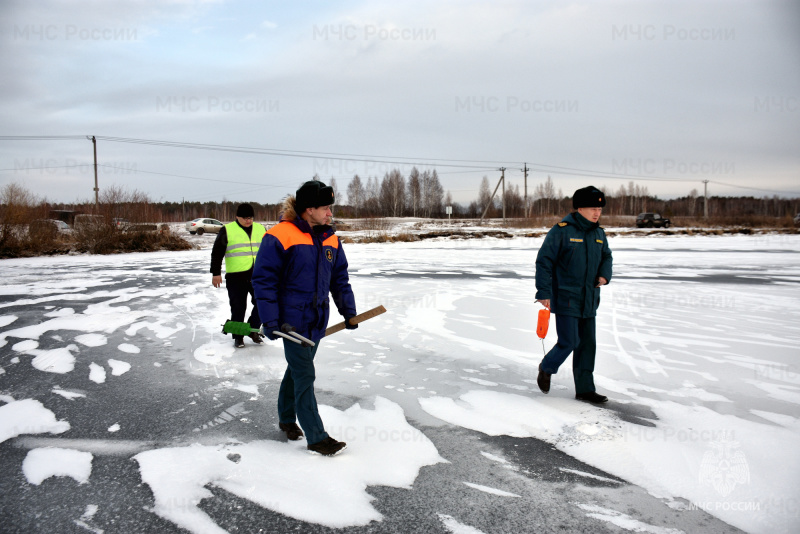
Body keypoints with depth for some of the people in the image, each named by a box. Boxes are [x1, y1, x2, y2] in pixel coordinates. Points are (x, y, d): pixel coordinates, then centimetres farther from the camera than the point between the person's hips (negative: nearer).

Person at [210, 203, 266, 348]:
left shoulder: (261, 229, 10)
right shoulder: (227, 230, -3)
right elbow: (217, 252, -1)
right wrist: (216, 273, -4)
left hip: (258, 276, 3)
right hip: (236, 277, -3)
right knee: (238, 308, 3)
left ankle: (253, 329, 21)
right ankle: (238, 336, 19)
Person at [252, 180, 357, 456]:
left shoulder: (330, 239, 5)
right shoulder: (280, 236, -16)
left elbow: (340, 278, 13)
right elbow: (263, 280, -15)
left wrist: (348, 311, 6)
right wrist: (270, 321, -18)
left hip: (316, 320, 7)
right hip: (291, 321, -7)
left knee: (297, 369, 20)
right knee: (305, 375, -3)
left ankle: (287, 418, 39)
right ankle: (316, 437, 6)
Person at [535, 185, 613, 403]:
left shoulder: (599, 234, 9)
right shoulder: (561, 231, -12)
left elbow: (606, 256, 25)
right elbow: (544, 261, -13)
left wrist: (604, 275, 3)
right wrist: (544, 293, -16)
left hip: (589, 301, 7)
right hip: (565, 298, -7)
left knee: (587, 344, 9)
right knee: (569, 342, -7)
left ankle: (585, 389, 19)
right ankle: (546, 368, 23)